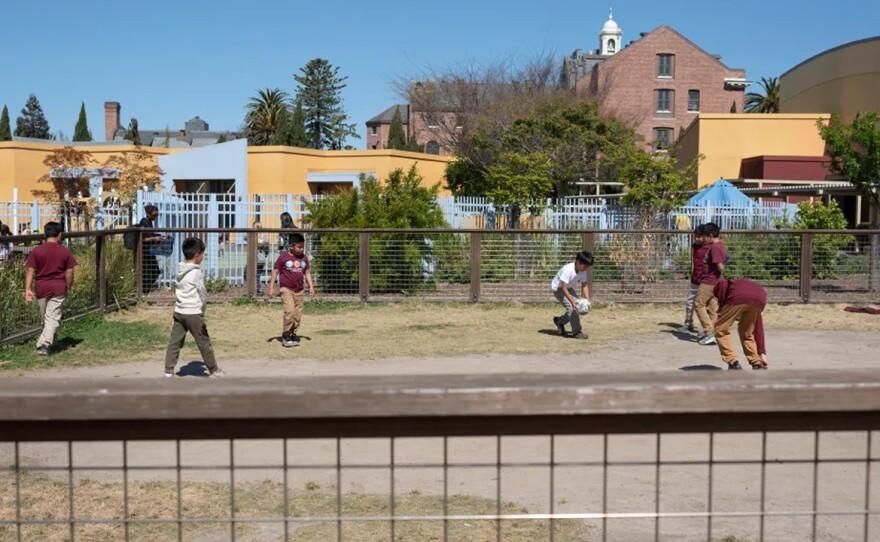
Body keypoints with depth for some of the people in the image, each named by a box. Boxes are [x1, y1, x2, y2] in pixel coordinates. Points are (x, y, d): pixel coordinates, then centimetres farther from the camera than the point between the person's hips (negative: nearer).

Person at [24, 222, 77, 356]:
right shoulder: (65, 252, -1)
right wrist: (68, 288, 11)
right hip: (59, 288, -1)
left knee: (45, 318, 17)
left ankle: (49, 342, 32)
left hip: (42, 288, 2)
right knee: (53, 318, -4)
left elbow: (30, 271, -6)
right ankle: (44, 344, -19)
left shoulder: (36, 251, 0)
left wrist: (28, 289, -7)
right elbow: (69, 273, -1)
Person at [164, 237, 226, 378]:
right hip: (193, 313, -7)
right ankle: (214, 370, 16)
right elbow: (203, 295, -11)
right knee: (204, 343, 6)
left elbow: (178, 292, 13)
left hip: (179, 312, 7)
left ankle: (168, 372, 5)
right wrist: (202, 309, 4)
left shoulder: (180, 270, 8)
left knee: (174, 343, 6)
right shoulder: (196, 272, -14)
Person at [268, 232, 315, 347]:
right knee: (290, 311, -19)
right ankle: (286, 335, -7)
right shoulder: (283, 257, -4)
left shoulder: (304, 258, 9)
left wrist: (311, 286, 9)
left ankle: (293, 334, 15)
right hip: (287, 289, -5)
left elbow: (307, 273, 17)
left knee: (298, 315, 4)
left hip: (299, 291, 5)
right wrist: (271, 288, -5)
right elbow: (275, 272, 0)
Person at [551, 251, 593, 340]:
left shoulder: (583, 271, -12)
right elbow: (564, 288, -35)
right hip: (558, 288, -8)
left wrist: (587, 300, -18)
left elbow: (584, 285, -6)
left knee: (576, 307, 2)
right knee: (572, 307, -19)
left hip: (569, 287, 8)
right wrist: (572, 301, -41)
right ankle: (577, 332, -12)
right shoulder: (568, 269, -35)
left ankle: (560, 321, 24)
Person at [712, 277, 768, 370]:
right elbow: (758, 328, 40)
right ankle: (758, 364, 26)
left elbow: (721, 284, 9)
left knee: (721, 330, 14)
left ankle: (733, 364, 8)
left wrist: (721, 308, 16)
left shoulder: (727, 285, 39)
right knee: (747, 333, 28)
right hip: (759, 299, 5)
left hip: (738, 297, -5)